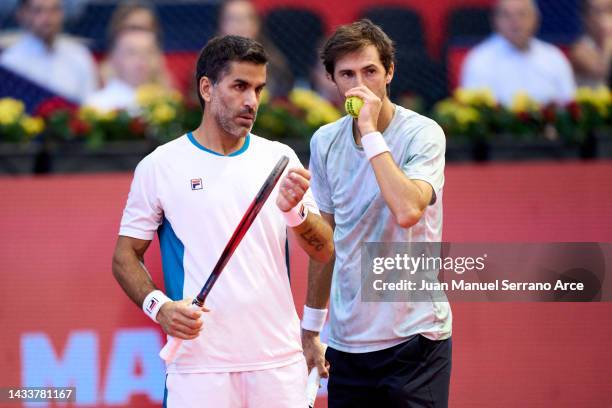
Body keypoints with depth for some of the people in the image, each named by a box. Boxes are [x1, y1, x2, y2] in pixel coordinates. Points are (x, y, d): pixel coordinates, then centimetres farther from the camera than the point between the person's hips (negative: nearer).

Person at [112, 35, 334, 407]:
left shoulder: (279, 158, 8)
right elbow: (126, 256, 4)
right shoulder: (159, 166, 1)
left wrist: (295, 212, -15)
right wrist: (159, 306, -14)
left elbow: (325, 251, 5)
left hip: (280, 360, 2)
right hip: (198, 362, -2)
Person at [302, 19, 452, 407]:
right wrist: (311, 325, 17)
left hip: (415, 335, -5)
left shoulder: (422, 133, -9)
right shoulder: (325, 142, 7)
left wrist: (371, 132, -22)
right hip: (348, 341, 5)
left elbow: (407, 211, -27)